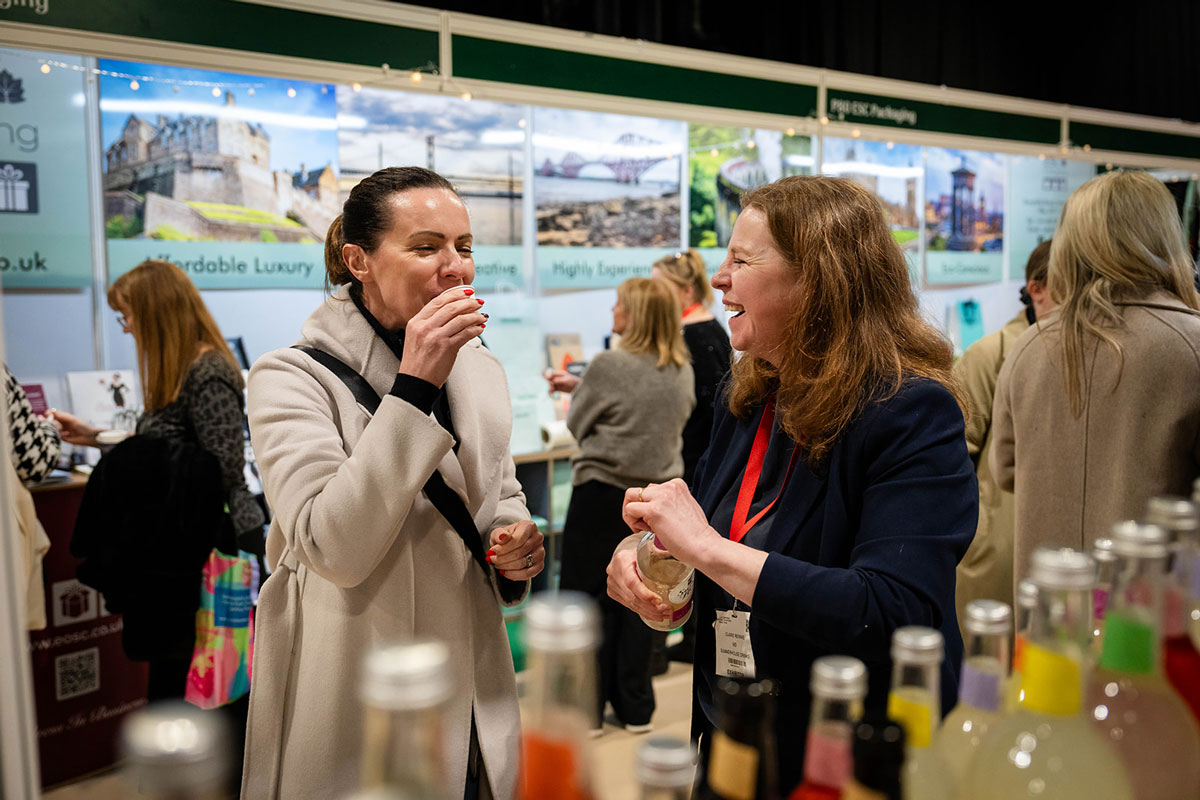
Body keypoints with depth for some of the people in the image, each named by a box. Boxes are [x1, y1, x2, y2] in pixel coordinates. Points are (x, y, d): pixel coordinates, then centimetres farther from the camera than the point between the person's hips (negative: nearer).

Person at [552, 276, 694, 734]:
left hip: (602, 493, -5)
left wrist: (576, 389, 16)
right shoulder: (683, 372, 2)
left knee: (589, 597, 7)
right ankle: (635, 708, 21)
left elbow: (577, 422, -6)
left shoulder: (609, 366, -16)